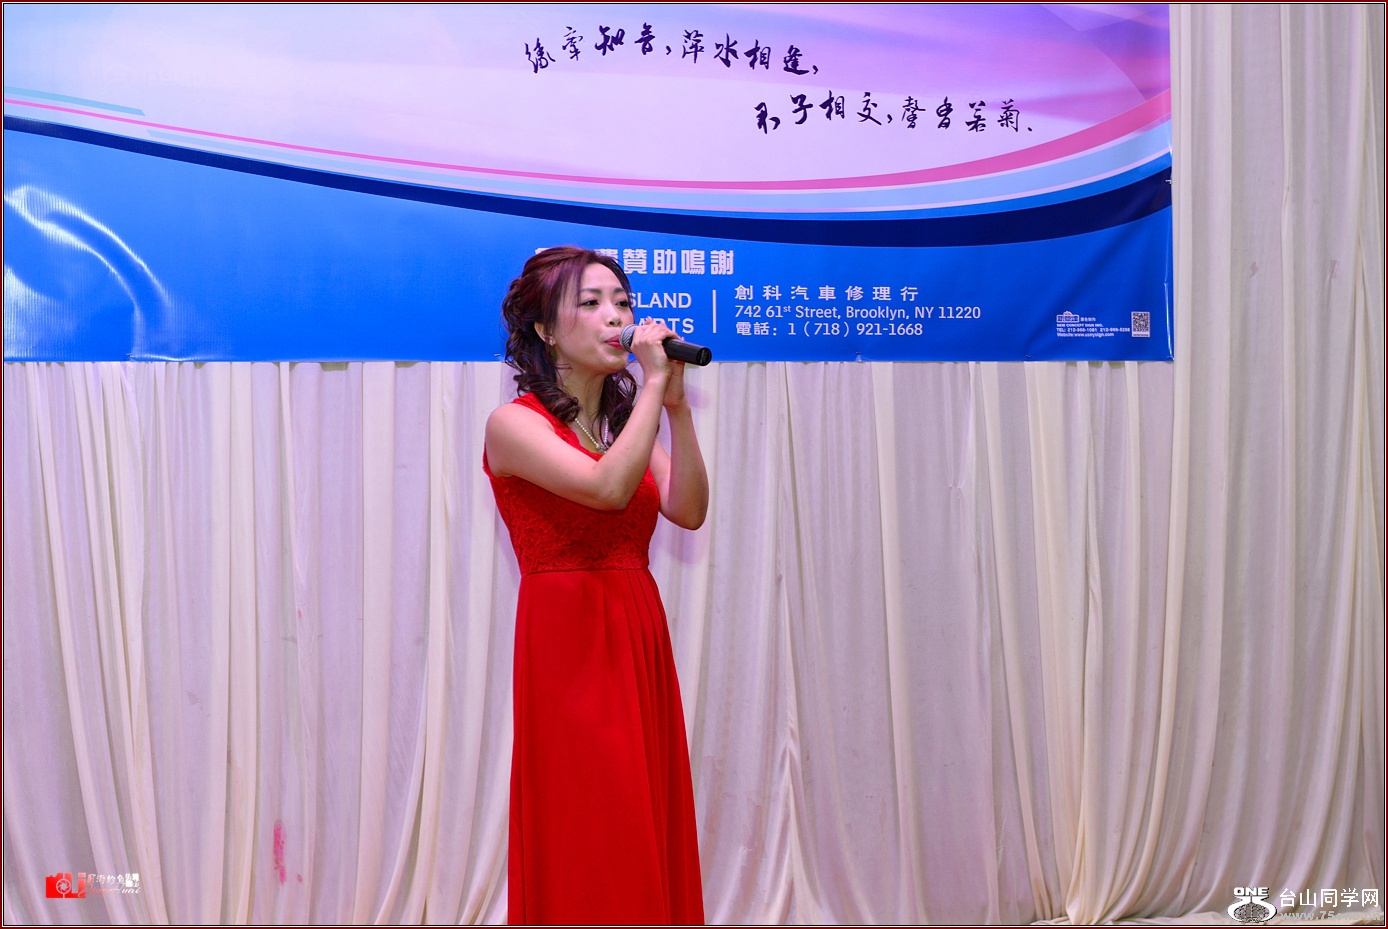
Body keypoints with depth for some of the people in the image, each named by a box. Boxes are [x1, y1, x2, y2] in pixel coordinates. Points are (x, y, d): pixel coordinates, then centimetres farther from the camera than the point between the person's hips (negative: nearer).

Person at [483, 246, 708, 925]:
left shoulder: (622, 422, 14)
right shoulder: (515, 423, -5)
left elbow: (689, 511, -1)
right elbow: (608, 488, -22)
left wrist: (676, 406, -7)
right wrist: (652, 386, -15)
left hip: (641, 639, 6)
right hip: (569, 643, -6)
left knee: (648, 833, 7)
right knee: (588, 847, -4)